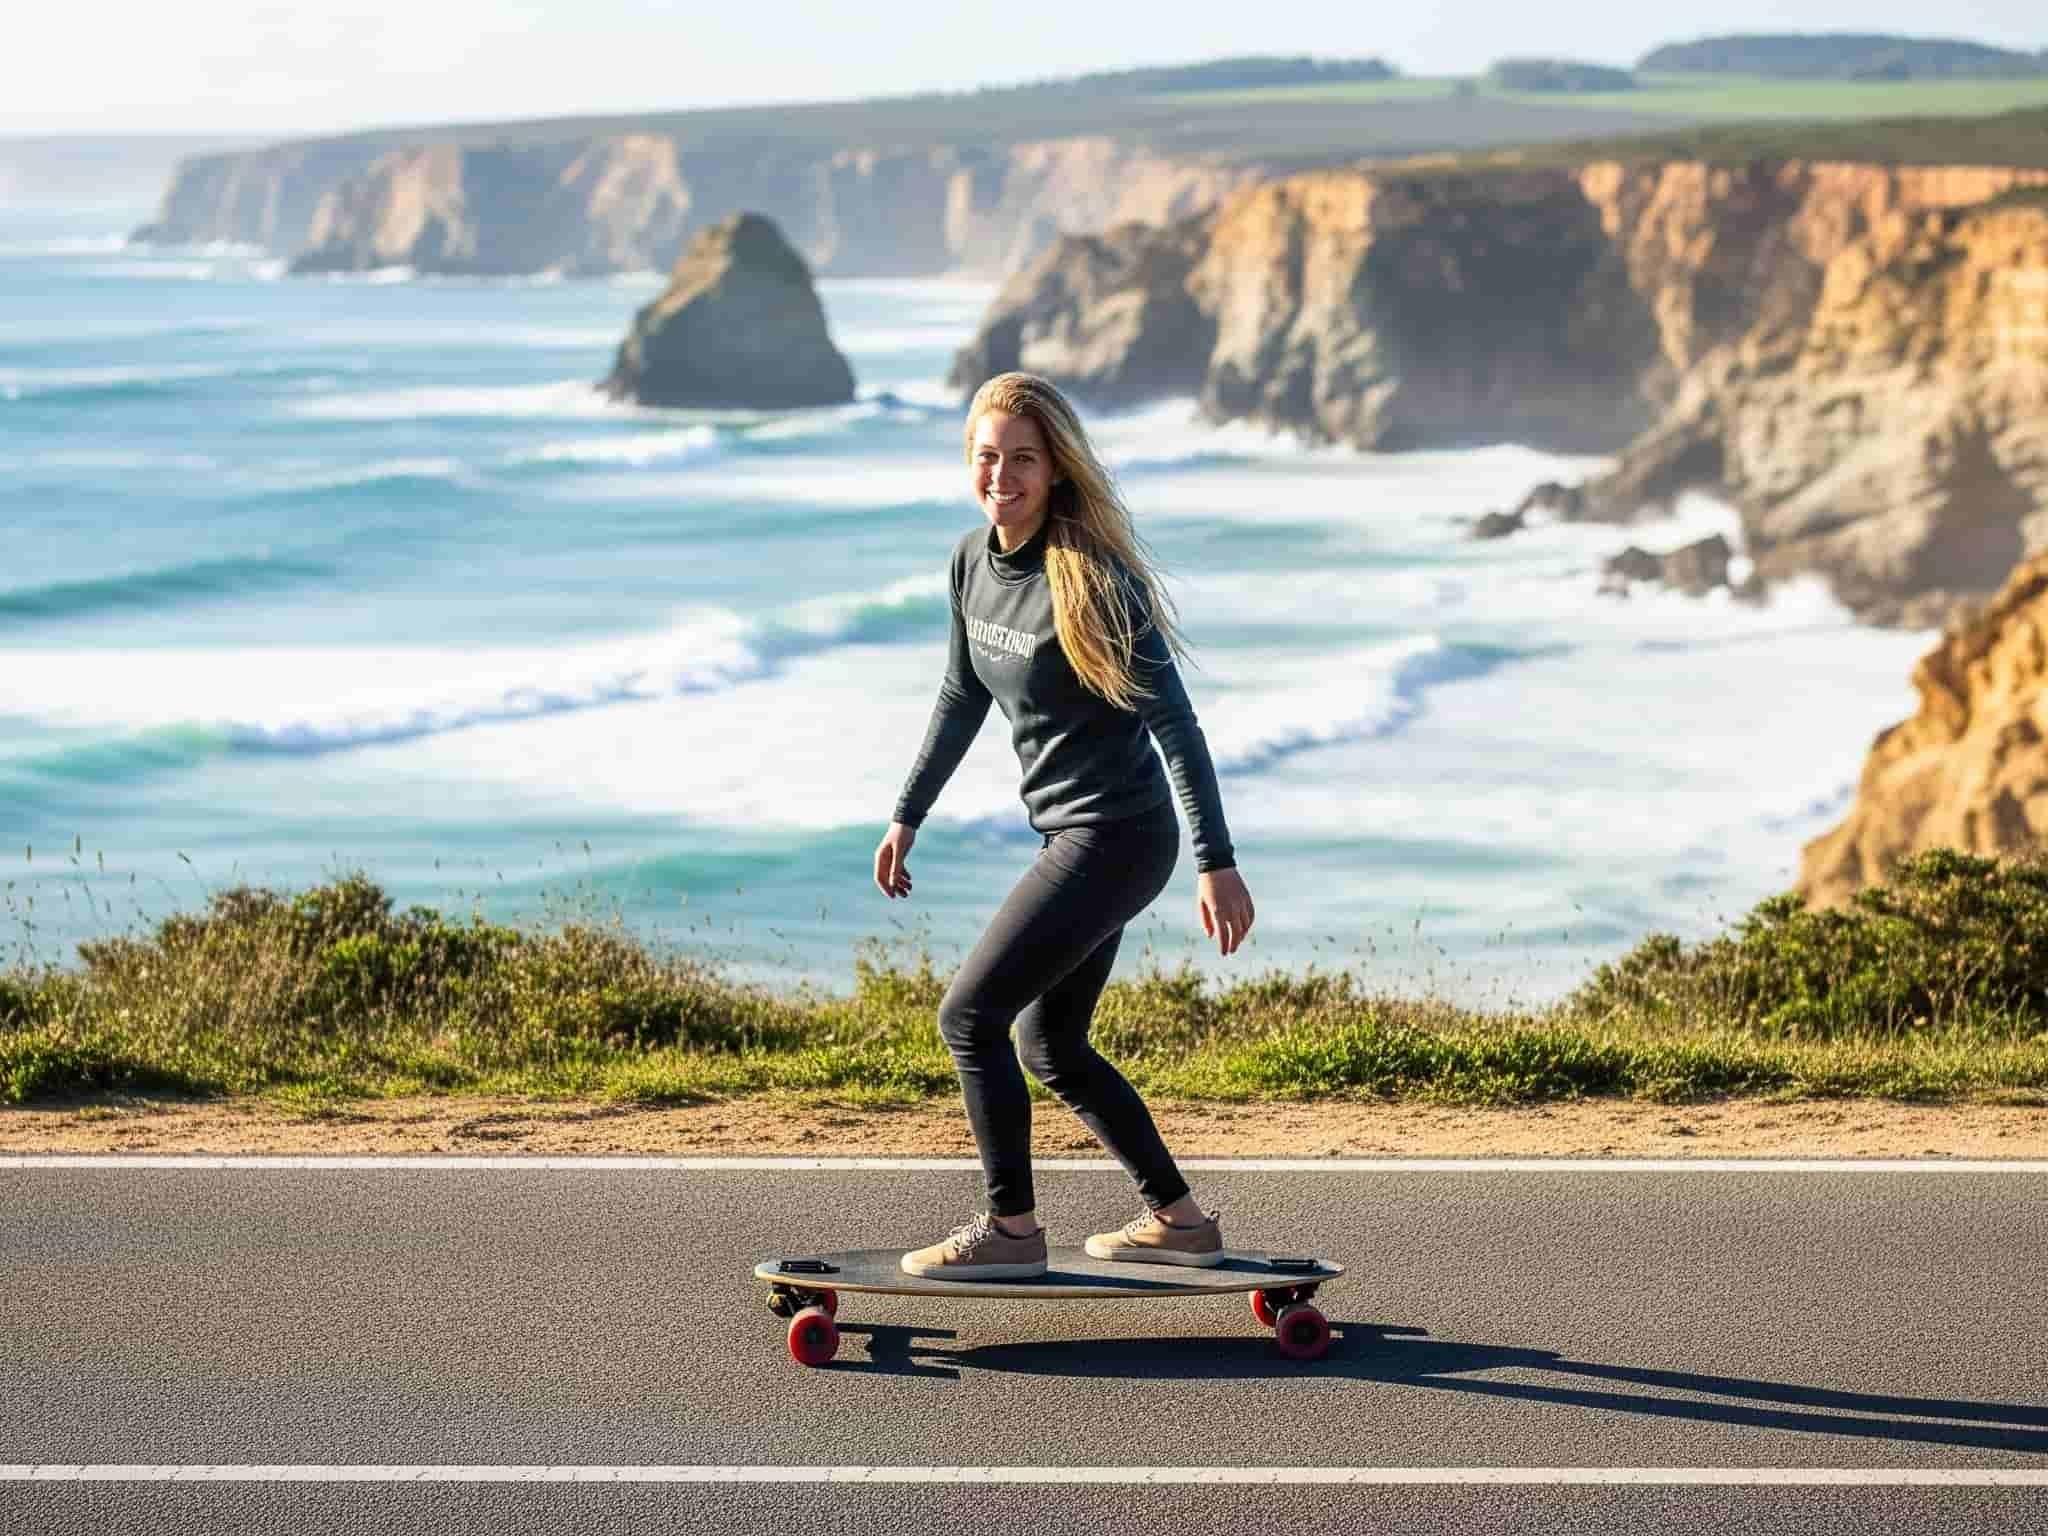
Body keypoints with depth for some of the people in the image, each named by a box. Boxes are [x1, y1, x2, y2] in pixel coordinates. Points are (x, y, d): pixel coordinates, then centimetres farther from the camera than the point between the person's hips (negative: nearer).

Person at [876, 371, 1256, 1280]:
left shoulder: (1092, 578, -20)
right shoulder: (974, 559, 4)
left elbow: (1173, 719, -19)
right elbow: (964, 696, 18)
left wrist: (1217, 862, -21)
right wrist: (907, 816, 21)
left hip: (1118, 837, -9)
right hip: (1069, 835, 9)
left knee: (969, 1015, -10)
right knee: (1050, 1047, 16)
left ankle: (1010, 1229, -1)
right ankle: (1177, 1220, 25)